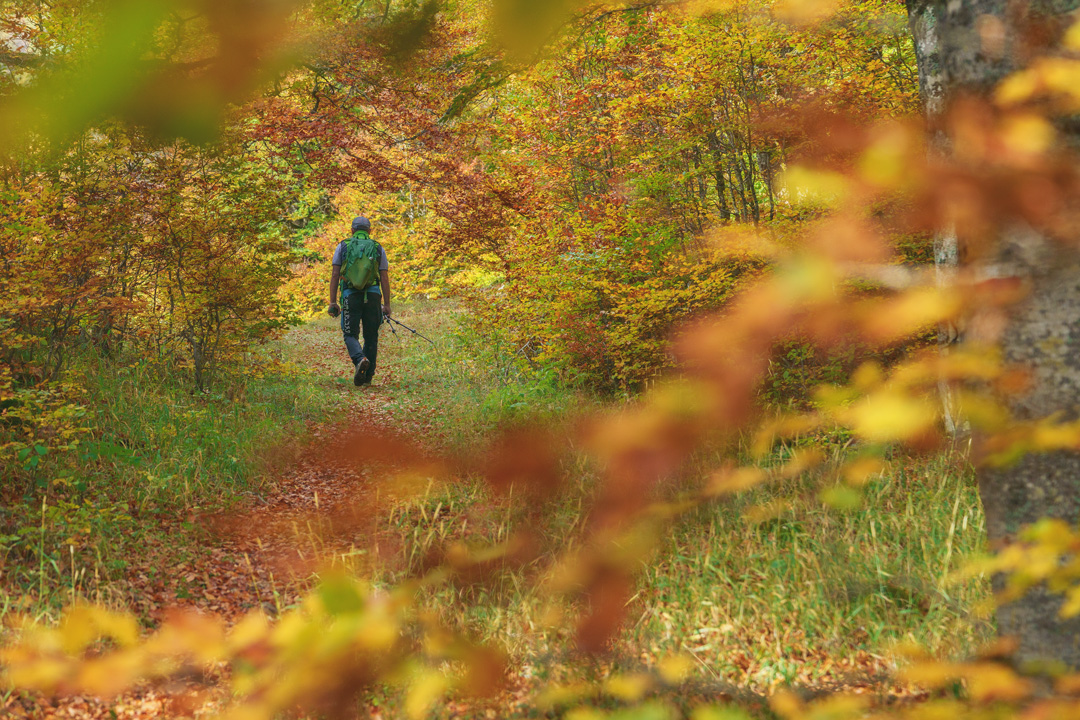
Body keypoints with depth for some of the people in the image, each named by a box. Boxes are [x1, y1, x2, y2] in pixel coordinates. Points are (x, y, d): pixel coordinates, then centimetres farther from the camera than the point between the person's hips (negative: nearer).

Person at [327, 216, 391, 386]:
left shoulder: (343, 246, 10)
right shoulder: (378, 248, 12)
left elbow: (335, 275, 4)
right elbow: (384, 278, 6)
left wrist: (333, 302, 5)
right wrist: (387, 304, 7)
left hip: (350, 295, -1)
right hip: (373, 295, 1)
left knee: (351, 335, 3)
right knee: (371, 337, 11)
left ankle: (360, 359, -27)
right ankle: (367, 376, 12)